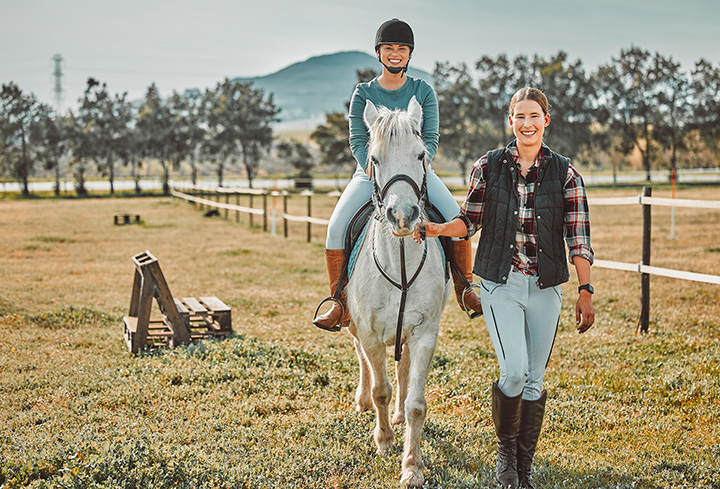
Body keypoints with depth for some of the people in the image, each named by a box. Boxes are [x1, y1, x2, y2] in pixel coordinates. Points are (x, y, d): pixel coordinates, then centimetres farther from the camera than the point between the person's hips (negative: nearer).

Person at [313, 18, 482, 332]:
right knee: (336, 227, -21)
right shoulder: (363, 94, 3)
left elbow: (431, 138, -1)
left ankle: (465, 288, -1)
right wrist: (372, 168, -22)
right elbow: (358, 141, -3)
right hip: (370, 172, 0)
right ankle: (342, 304, -10)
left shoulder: (423, 92, 4)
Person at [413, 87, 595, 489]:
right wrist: (439, 229, -12)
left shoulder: (565, 173, 0)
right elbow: (470, 221, 7)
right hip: (501, 284, -1)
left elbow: (579, 238, -1)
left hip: (545, 288, 1)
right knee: (515, 372, -14)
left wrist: (586, 291, -7)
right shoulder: (488, 166, 0)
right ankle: (505, 447, 13)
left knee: (535, 380, 7)